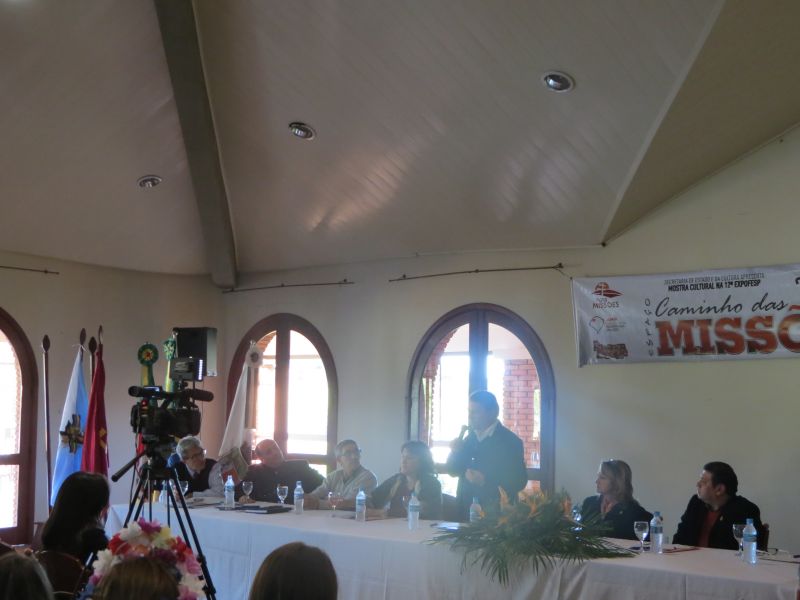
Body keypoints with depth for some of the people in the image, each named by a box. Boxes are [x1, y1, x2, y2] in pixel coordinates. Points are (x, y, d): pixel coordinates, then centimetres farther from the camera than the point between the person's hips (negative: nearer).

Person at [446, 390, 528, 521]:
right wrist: (455, 452, -9)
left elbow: (519, 481, -15)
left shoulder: (510, 441, -11)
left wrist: (485, 480, -26)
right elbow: (453, 471, 11)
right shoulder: (470, 437, 7)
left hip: (495, 514, -6)